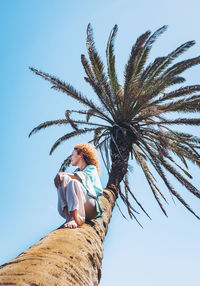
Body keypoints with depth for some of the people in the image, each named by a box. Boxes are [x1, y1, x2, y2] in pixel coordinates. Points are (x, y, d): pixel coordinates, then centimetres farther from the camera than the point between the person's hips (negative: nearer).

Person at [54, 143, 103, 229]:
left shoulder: (91, 168, 11)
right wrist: (60, 176, -14)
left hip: (91, 208, -4)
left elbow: (81, 177, -13)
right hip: (73, 208, 5)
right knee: (64, 179, -17)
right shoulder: (76, 171, 28)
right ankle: (68, 215, -34)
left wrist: (63, 174, -14)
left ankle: (76, 218, -42)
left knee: (73, 182, -29)